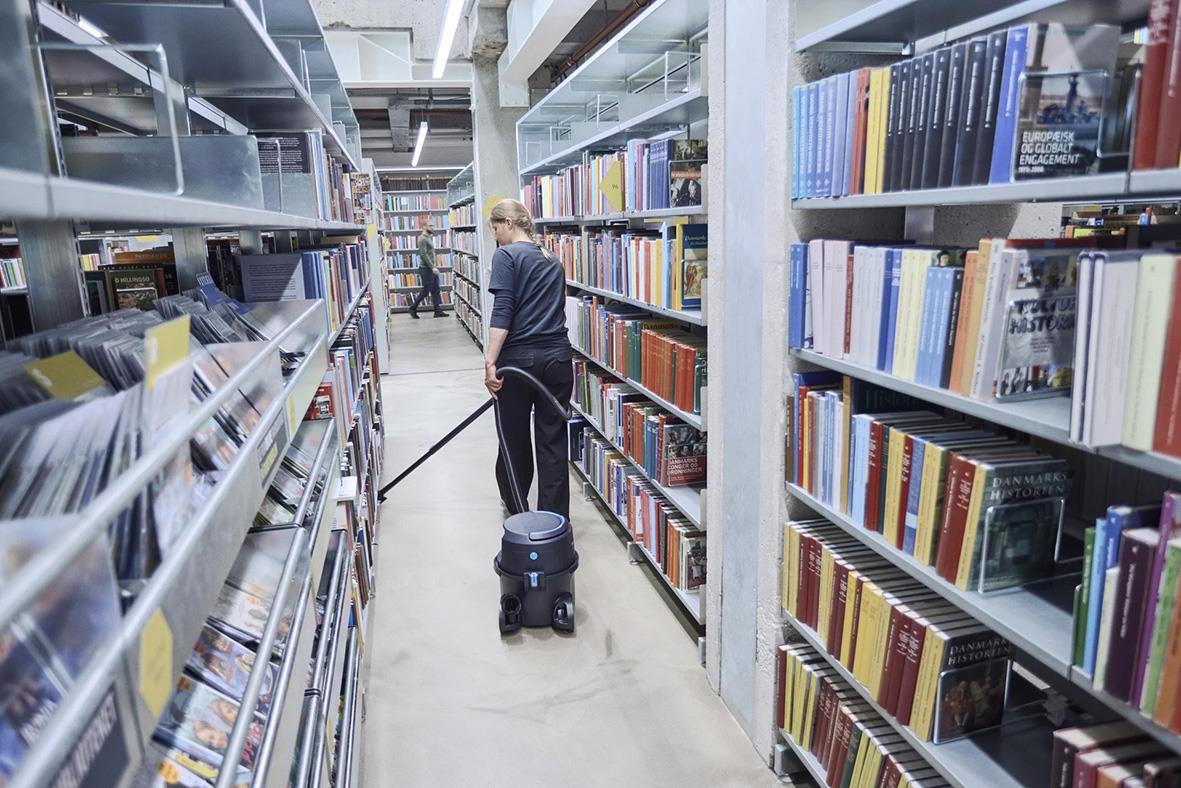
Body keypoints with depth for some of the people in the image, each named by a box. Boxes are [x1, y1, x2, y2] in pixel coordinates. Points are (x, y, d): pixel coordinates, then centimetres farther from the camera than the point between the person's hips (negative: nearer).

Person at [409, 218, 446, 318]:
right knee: (425, 291, -3)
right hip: (426, 269, -9)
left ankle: (438, 311, 8)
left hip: (432, 269, 9)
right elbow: (424, 255, -22)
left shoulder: (429, 237, 14)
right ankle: (413, 309, 10)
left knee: (435, 290, 6)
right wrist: (432, 267, -24)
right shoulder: (422, 239, -15)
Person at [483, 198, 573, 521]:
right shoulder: (553, 260, 16)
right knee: (553, 440, 6)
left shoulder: (506, 255, -3)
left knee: (514, 437, 13)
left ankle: (516, 509, 32)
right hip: (557, 357, 5)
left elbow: (502, 311, -15)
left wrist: (490, 361, -19)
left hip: (519, 358, -5)